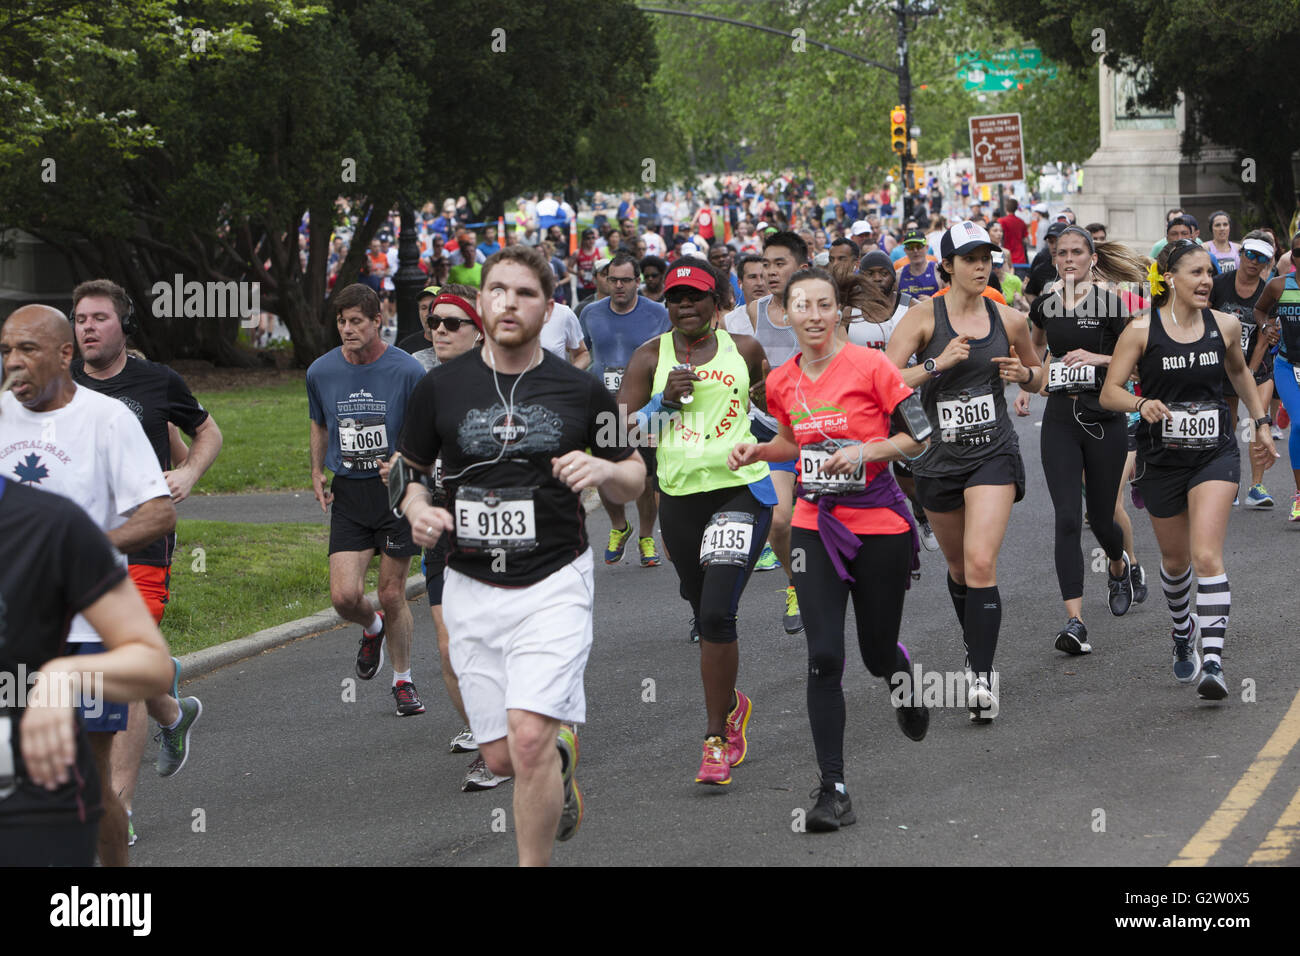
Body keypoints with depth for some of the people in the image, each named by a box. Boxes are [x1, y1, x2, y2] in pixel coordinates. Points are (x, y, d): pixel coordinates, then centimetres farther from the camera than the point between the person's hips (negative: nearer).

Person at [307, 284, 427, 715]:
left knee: (392, 596, 2)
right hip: (348, 494, 2)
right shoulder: (321, 372, 2)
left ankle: (403, 681, 22)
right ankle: (372, 629, 26)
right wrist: (317, 472, 14)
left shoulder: (406, 371, -9)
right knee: (344, 596, -10)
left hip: (397, 490, -2)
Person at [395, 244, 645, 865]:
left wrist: (603, 471, -12)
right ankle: (564, 750, 40)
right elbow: (407, 469, 15)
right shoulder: (441, 387, 3)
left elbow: (635, 479, 10)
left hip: (553, 586, -2)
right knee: (500, 759, 5)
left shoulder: (581, 391, 0)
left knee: (530, 741, -18)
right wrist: (418, 510, -7)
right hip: (470, 590, 3)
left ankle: (534, 866, -3)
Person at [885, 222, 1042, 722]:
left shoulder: (1009, 320, 3)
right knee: (959, 566, 16)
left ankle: (982, 677, -17)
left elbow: (1037, 377, 19)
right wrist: (936, 364, -22)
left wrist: (1023, 373, -4)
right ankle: (975, 648, 41)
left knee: (981, 563, -17)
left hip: (994, 453, -1)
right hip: (939, 455, 1)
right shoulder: (924, 316, -5)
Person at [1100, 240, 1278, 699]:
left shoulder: (1225, 326, 0)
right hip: (1162, 459, 0)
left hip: (1214, 454, 0)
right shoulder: (1142, 331, -8)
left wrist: (1260, 422, 21)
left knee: (1207, 557, -17)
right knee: (1176, 561, 16)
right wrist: (1140, 403, -28)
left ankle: (1212, 662, -22)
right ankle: (1183, 631, 47)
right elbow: (1109, 392, -9)